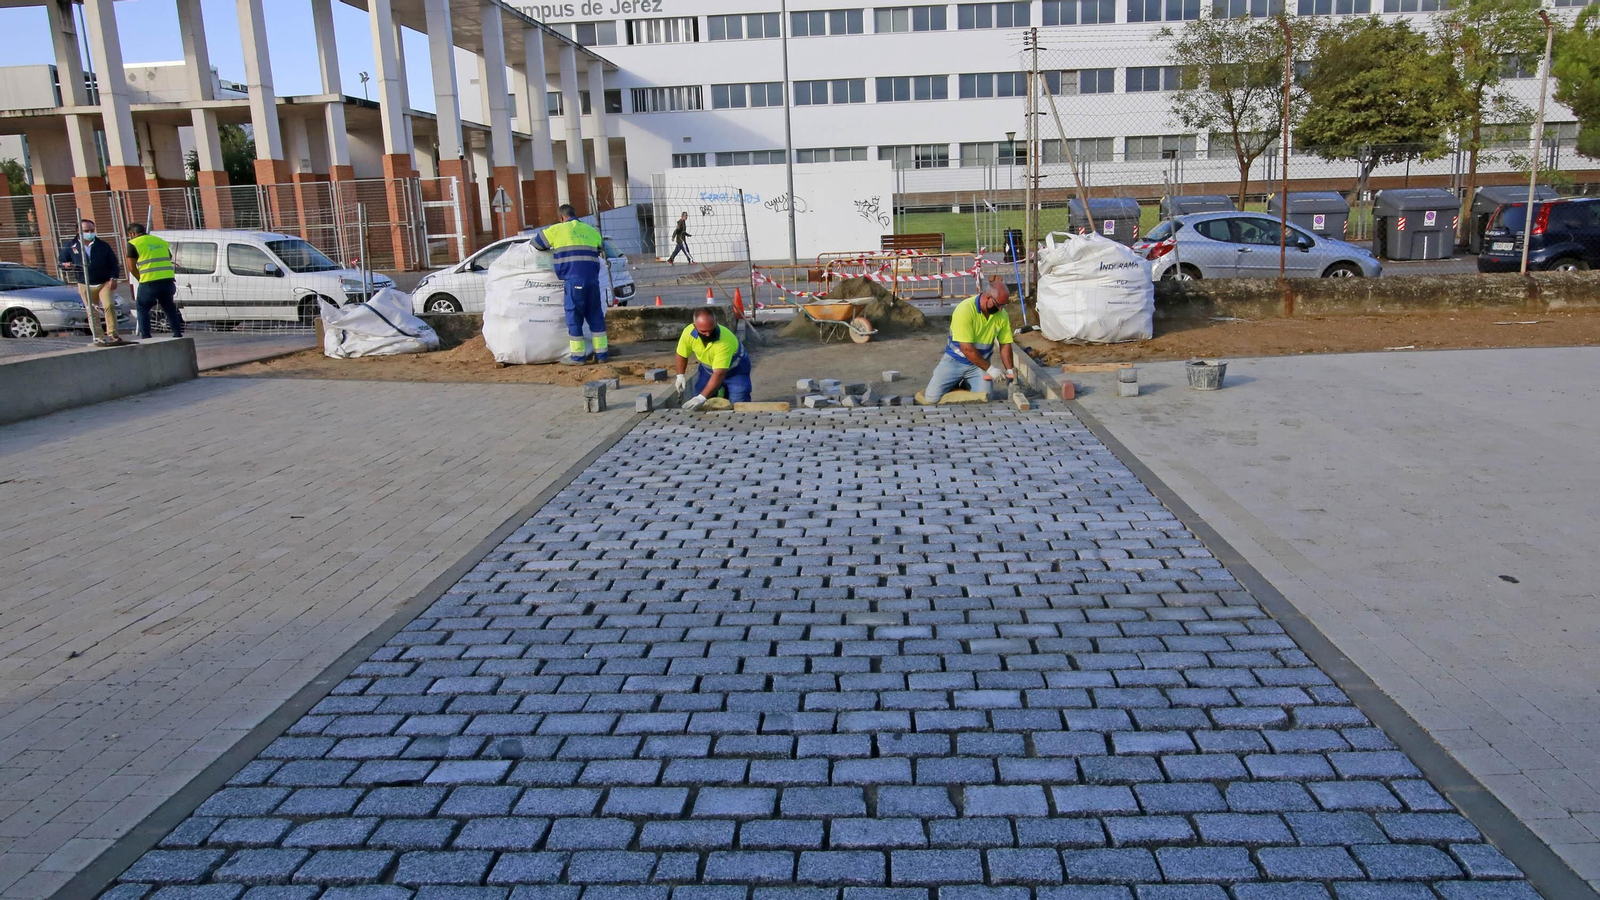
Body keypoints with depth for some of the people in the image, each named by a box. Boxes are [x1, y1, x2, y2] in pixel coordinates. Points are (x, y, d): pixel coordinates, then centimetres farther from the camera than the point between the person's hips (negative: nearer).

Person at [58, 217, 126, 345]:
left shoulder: (103, 245, 5)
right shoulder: (70, 246, 4)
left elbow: (113, 264, 6)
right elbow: (61, 262, 13)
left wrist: (113, 278, -7)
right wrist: (65, 265, -12)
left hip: (105, 283, -1)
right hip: (85, 286, 1)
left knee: (109, 306, -20)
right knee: (91, 313, 2)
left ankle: (112, 334, -15)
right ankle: (99, 337, 6)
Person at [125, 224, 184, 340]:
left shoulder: (134, 244, 2)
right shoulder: (161, 241, 20)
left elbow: (132, 267, -1)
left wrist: (140, 279, 11)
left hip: (150, 282, -5)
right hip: (168, 280, 5)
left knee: (142, 308, 10)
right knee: (169, 308, 17)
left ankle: (145, 336, 4)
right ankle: (178, 334, 15)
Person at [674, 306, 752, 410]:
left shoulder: (726, 340, -41)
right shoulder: (688, 332, -26)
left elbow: (719, 374, -44)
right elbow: (682, 354, -3)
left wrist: (702, 397, -49)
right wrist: (680, 375, -6)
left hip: (735, 370, -4)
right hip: (708, 369, 4)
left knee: (739, 404, -21)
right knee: (695, 405, -6)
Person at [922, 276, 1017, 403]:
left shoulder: (1002, 314, -6)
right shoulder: (965, 309, -23)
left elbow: (1005, 344, 4)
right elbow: (967, 348, -25)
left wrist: (1010, 371, -6)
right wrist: (990, 369, -23)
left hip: (981, 363, 3)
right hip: (955, 360, -3)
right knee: (931, 397, -15)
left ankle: (967, 384, 15)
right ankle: (956, 383, 18)